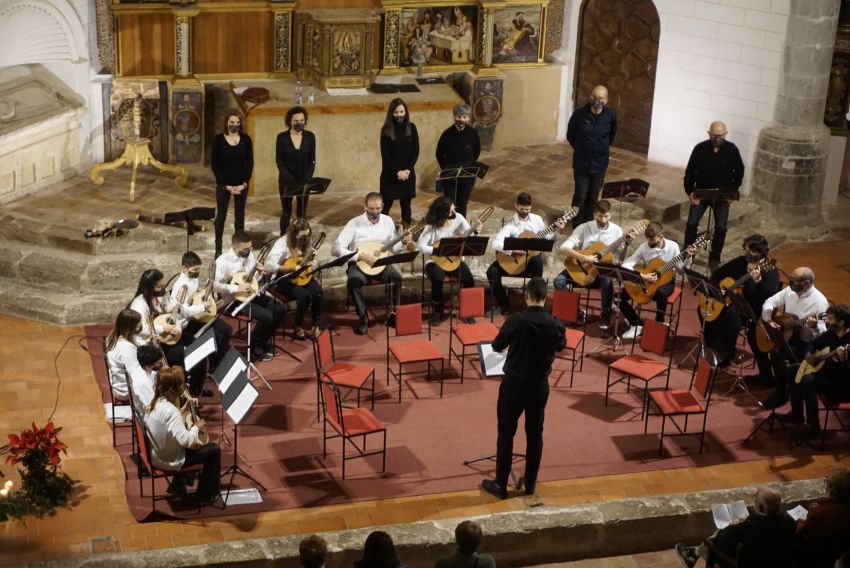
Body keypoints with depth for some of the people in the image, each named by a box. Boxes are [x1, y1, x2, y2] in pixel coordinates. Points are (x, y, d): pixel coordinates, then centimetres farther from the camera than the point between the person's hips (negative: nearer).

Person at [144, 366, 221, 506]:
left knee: (196, 443, 32)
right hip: (169, 461, -9)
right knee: (214, 449, 2)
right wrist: (197, 427, -16)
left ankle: (178, 484, 36)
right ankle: (206, 495, 15)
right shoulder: (171, 411, -30)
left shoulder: (155, 403, -3)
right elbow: (186, 441, -33)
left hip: (156, 455, 9)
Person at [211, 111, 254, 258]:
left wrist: (244, 183, -9)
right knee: (221, 215, 5)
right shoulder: (218, 140, -7)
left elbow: (250, 162, 1)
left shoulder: (246, 139, -2)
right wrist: (226, 185, -12)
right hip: (223, 184, -2)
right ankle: (218, 248, 11)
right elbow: (214, 164, -7)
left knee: (240, 215, 9)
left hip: (241, 184, 2)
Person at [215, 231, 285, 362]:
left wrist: (259, 272, -8)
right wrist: (236, 288, -28)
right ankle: (255, 347, 0)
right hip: (234, 300, -8)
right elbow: (213, 285, -26)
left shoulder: (249, 255, 3)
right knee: (267, 316, -23)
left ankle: (264, 341, 15)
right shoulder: (223, 262, -19)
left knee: (279, 309, -5)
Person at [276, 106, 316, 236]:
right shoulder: (282, 137, -6)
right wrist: (291, 180, -16)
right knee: (286, 212, 2)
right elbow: (279, 161, -6)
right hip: (286, 181, -1)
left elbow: (312, 160, 0)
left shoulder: (310, 136, -1)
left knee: (302, 212, 6)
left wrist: (307, 179, -12)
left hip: (304, 180, 2)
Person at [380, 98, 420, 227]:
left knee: (406, 203, 6)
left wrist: (408, 170, -10)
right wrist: (397, 172, -14)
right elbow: (385, 154, -8)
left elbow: (416, 151, 1)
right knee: (387, 203, -2)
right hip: (390, 174, -2)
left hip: (408, 173, 2)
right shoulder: (386, 130, -5)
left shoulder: (411, 127, 2)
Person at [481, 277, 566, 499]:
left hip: (514, 383, -3)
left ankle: (500, 485, 14)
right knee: (535, 433, 16)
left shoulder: (516, 321, -20)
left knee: (506, 433, 8)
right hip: (540, 385, 3)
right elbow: (561, 346, 12)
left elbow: (497, 346, -4)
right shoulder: (555, 325, -10)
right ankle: (530, 483, 25)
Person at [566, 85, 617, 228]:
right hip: (581, 162, -2)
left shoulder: (611, 116, -11)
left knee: (593, 196, 12)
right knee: (580, 195, 3)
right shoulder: (580, 113, -15)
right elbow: (570, 135, 2)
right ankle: (577, 226, 18)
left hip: (600, 163, 2)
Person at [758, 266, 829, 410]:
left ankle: (780, 394, -12)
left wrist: (815, 326, -45)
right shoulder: (790, 291, 0)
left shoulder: (819, 301, -20)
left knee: (776, 352, -29)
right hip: (784, 334, 8)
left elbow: (823, 333, -23)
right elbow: (769, 302, 8)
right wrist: (768, 320, -8)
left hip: (805, 343, -8)